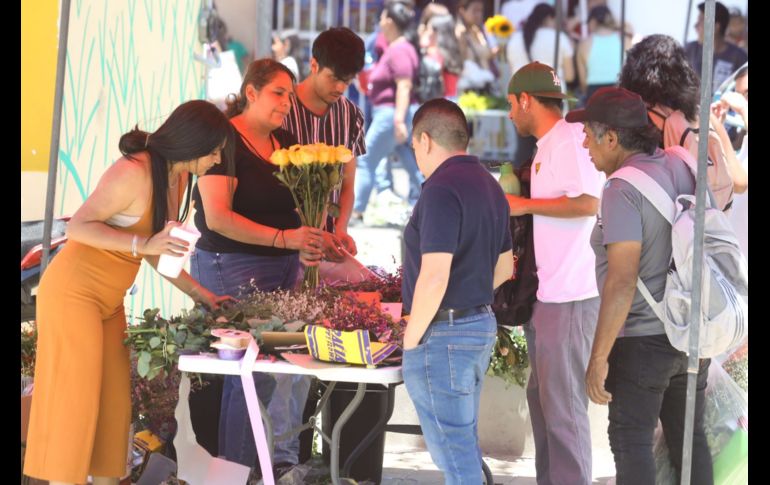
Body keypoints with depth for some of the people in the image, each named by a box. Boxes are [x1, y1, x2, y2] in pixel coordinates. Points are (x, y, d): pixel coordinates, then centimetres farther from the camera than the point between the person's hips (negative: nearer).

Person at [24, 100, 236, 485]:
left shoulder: (178, 178, 5)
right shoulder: (133, 173, -22)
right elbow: (78, 226, -23)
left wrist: (198, 293, 7)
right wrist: (144, 243, -33)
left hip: (107, 300, 9)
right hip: (73, 292, -9)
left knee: (113, 403, 6)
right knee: (75, 400, -9)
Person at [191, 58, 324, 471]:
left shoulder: (286, 142, 14)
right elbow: (218, 217, -16)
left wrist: (307, 246, 0)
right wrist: (284, 238, -23)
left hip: (284, 268, 7)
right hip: (234, 267, -7)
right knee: (252, 376, -12)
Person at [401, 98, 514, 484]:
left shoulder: (442, 189, -18)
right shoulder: (489, 185, 12)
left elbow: (434, 277, -24)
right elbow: (503, 268, 22)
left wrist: (412, 335, -13)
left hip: (443, 335, -10)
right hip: (482, 324, 10)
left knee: (454, 454, -4)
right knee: (465, 445, 18)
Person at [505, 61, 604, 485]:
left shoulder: (570, 139, -13)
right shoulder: (546, 147, 17)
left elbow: (588, 202, -25)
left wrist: (524, 205, -17)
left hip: (569, 298, -11)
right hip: (545, 293, 11)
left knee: (563, 405, -6)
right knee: (542, 398, 17)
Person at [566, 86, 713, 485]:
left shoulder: (623, 190, -20)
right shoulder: (683, 171, 2)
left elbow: (622, 281, -25)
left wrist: (598, 357, -22)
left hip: (642, 340, -8)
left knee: (631, 441, 3)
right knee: (688, 437, 15)